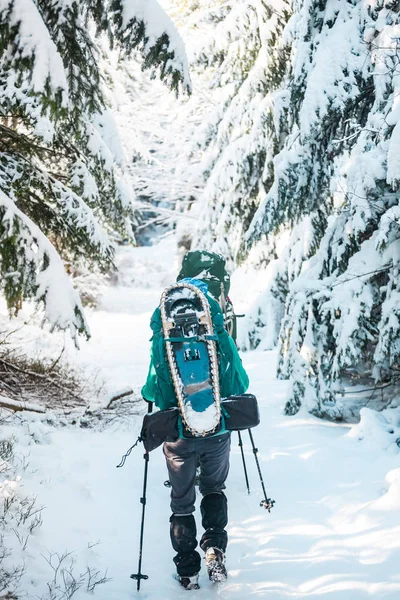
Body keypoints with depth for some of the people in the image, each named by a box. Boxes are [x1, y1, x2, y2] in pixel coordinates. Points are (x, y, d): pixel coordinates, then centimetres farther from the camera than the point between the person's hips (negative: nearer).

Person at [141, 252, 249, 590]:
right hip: (218, 430, 1)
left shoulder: (163, 336, -12)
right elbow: (240, 382, -1)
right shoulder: (218, 334, -10)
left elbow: (153, 390, -5)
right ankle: (215, 550, 7)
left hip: (180, 434, -1)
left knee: (182, 501, 16)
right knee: (214, 489, 24)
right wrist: (235, 410, 20)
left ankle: (187, 572, 19)